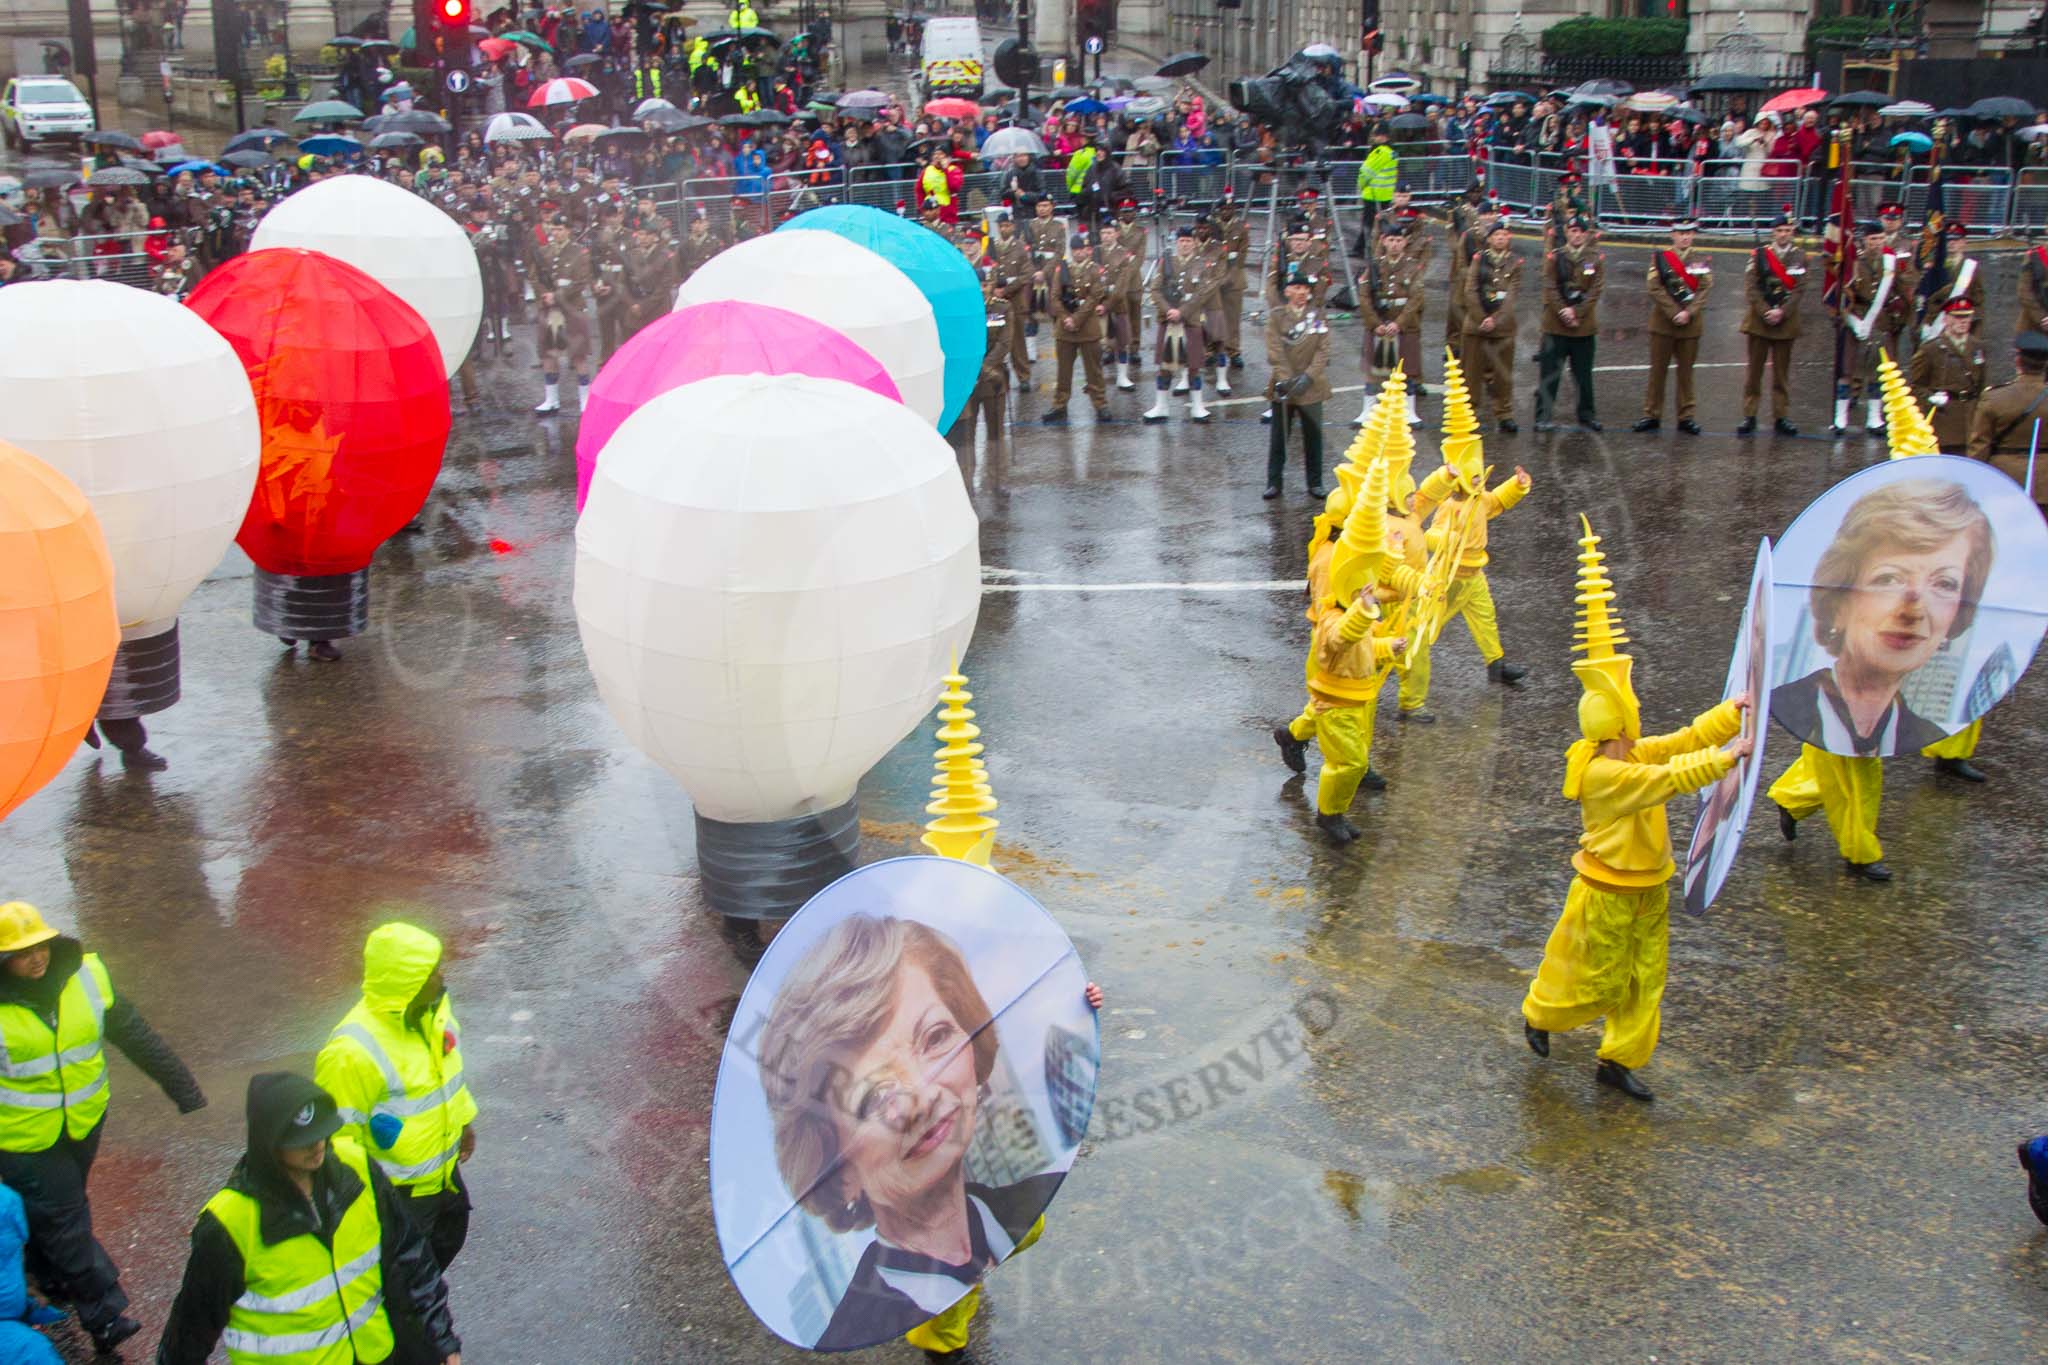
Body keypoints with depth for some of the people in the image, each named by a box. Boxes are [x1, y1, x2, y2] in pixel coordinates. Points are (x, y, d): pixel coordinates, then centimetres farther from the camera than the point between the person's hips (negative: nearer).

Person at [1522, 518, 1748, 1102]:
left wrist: (1735, 709, -1)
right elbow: (1672, 778, -33)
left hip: (1647, 889, 9)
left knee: (1644, 981, 13)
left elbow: (1683, 741, 5)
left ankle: (1618, 1062, 24)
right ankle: (1539, 1015, 36)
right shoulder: (1602, 774, -28)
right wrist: (1728, 758, -29)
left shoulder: (1636, 752, 1)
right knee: (1592, 977, 9)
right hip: (1608, 894, -9)